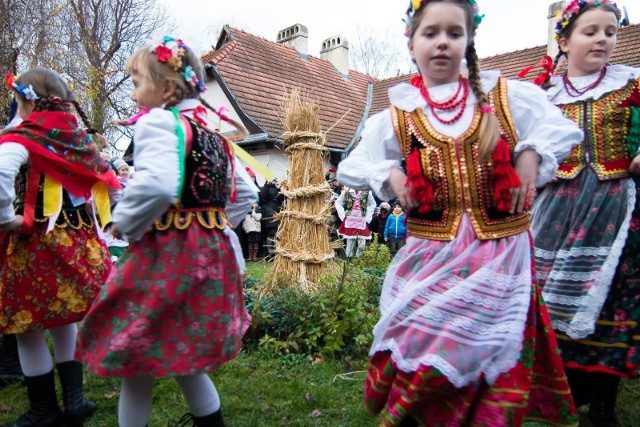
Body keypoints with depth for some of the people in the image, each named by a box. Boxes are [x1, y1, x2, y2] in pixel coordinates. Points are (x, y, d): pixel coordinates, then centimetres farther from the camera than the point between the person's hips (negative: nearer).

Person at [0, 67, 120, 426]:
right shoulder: (79, 139, 8)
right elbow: (109, 182, 12)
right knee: (63, 321, 21)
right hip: (80, 243, 6)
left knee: (30, 330, 10)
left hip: (36, 246, -6)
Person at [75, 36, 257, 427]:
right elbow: (246, 194, 19)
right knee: (188, 362, 23)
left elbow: (156, 187, -30)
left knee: (137, 368, 10)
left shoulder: (159, 121, -11)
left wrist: (124, 224, -14)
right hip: (210, 255, 8)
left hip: (165, 257, -8)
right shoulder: (214, 130, 13)